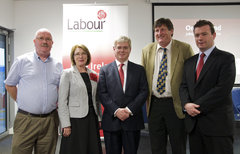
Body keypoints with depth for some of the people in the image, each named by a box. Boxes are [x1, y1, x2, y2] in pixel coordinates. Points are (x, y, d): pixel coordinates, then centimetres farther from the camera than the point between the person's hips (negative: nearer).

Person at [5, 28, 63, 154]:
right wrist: (21, 101, 3)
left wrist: (57, 103, 6)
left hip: (50, 120, 3)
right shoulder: (22, 61, 2)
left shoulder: (58, 66, 10)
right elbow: (9, 85, 8)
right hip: (26, 119, -2)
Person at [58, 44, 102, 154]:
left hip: (92, 119, 5)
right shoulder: (67, 74, -3)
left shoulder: (93, 75, 11)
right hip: (75, 119, -4)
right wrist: (66, 125, -13)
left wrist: (99, 118, 9)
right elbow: (62, 101, -8)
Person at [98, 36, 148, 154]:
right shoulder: (105, 70, 6)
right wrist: (116, 110, -13)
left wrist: (129, 109, -12)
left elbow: (144, 92, -1)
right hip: (111, 120, 0)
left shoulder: (139, 70, 7)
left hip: (132, 120, 0)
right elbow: (102, 94, -1)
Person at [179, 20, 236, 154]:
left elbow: (222, 89, -14)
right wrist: (186, 104, -9)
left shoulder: (226, 58, -3)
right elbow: (184, 86, 11)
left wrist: (198, 106, -15)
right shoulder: (190, 62, 15)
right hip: (193, 123, 5)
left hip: (217, 123, -5)